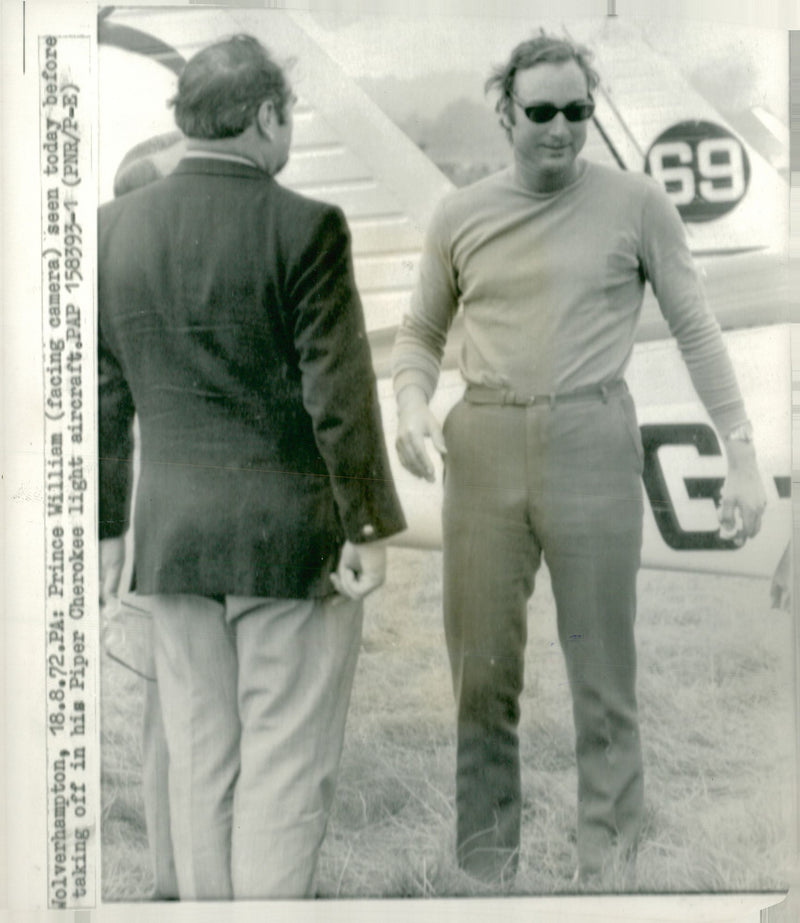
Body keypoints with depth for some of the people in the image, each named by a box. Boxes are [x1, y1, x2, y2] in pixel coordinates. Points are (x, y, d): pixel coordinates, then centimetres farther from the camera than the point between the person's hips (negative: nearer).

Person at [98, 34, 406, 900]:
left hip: (170, 535, 5)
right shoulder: (306, 228, -12)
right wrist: (366, 526, -5)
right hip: (290, 532, -5)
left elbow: (102, 395, 7)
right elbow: (339, 393, -12)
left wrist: (105, 524, 13)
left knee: (199, 758, 15)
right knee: (287, 767, 4)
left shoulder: (117, 225, 3)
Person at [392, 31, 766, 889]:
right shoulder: (459, 214, 7)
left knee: (603, 671, 5)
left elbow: (697, 330, 3)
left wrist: (742, 451, -3)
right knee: (481, 667, 8)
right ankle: (483, 857, 22)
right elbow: (420, 332, 16)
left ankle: (608, 861, 15)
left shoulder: (637, 202, 1)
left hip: (592, 442, -2)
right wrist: (412, 403, -5)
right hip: (484, 445, 2)